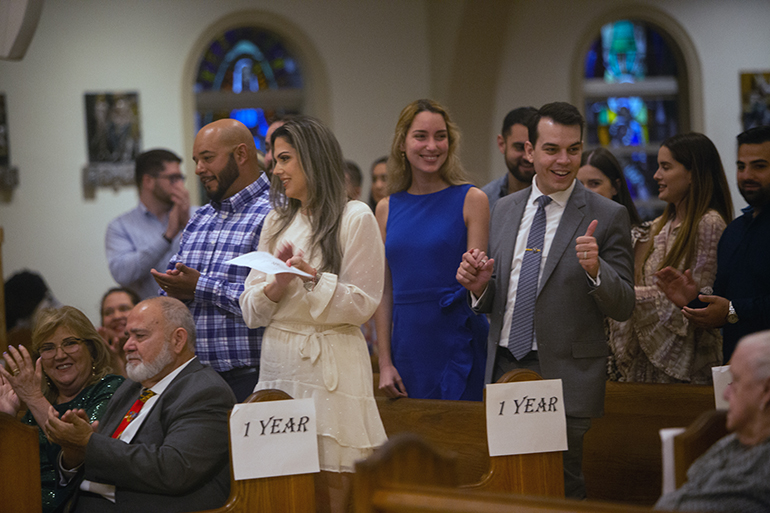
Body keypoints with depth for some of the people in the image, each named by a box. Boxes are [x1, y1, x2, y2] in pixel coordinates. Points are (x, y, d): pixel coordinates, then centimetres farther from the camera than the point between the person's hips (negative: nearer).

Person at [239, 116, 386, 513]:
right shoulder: (277, 221, 16)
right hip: (278, 361, 6)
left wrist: (312, 277, -17)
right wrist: (278, 283, -7)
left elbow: (362, 305, -6)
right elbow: (251, 311, 12)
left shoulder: (355, 218, -2)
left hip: (330, 366, -5)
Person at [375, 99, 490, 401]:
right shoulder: (387, 209, 9)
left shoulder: (471, 200, -1)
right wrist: (385, 363, 4)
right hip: (408, 350, 3)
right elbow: (385, 291, 9)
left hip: (459, 346, -3)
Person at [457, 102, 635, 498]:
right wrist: (480, 286, -5)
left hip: (565, 377, -4)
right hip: (504, 371, 5)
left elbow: (623, 308, -6)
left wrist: (595, 270, -24)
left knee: (562, 494, -3)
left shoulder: (607, 217, -4)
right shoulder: (505, 209, 11)